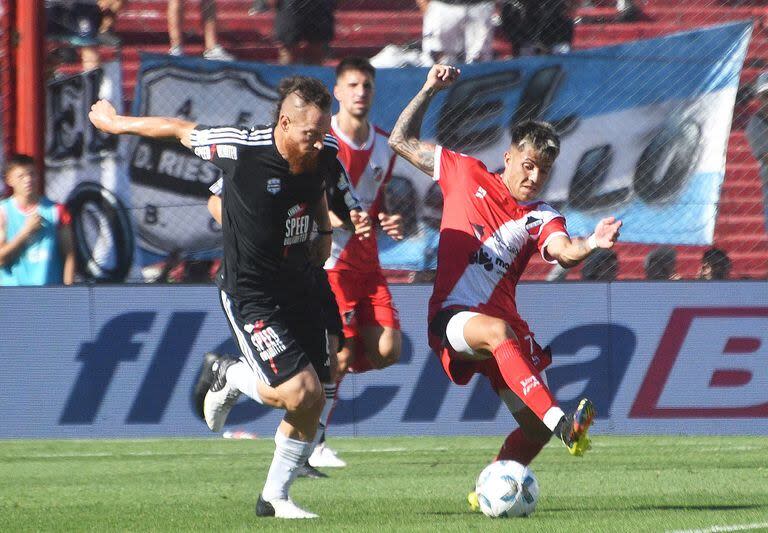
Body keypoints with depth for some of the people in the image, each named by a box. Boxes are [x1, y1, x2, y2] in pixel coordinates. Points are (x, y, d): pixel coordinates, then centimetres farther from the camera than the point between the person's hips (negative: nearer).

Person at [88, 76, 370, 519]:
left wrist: (325, 230, 6)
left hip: (301, 286, 6)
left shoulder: (324, 155, -6)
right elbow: (181, 130, -5)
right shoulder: (242, 147, -22)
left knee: (314, 400, 5)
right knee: (301, 391, -18)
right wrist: (115, 122, 9)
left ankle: (275, 497, 23)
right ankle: (233, 378, 14)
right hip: (250, 295, -6)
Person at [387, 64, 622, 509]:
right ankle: (562, 422, -55)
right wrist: (430, 90, 10)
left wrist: (590, 245, -38)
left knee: (535, 427, -4)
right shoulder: (467, 175, 9)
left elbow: (564, 251, -16)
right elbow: (402, 141, 17)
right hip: (452, 320, -4)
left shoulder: (542, 219, 8)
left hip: (503, 326, 4)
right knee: (497, 331, -39)